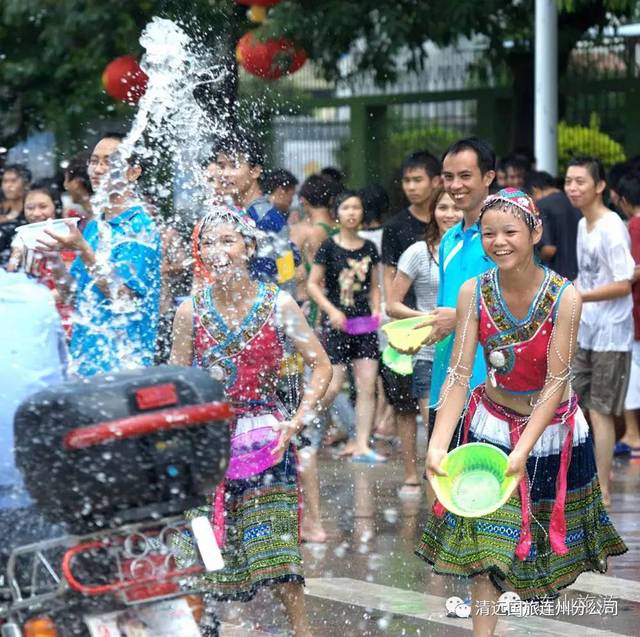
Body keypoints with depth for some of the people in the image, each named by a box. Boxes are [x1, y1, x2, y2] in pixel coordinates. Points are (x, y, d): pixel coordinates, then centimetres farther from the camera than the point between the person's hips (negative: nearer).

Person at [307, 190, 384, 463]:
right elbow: (312, 284, -2)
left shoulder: (369, 248, 9)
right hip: (338, 325, -4)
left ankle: (362, 446, 1)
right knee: (333, 387, -7)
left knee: (368, 386, -2)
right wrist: (331, 310, -13)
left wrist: (376, 309, 1)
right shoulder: (329, 247, -4)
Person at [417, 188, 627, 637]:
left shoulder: (565, 297, -21)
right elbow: (459, 374, -16)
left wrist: (522, 452, -29)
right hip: (492, 426, 1)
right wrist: (438, 444, -28)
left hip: (551, 428, -1)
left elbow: (556, 382, -21)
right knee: (485, 539, -7)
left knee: (552, 526, 16)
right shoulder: (474, 292, -15)